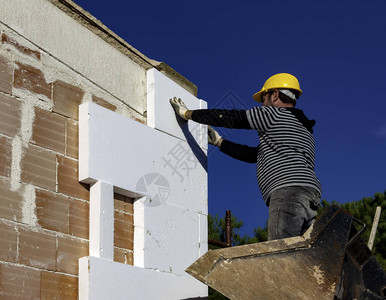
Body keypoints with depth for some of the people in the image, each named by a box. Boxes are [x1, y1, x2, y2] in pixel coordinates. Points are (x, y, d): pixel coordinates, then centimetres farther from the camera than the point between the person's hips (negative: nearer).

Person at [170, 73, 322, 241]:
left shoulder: (276, 114, 8)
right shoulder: (301, 128, 35)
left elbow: (231, 118, 8)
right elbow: (253, 154, 38)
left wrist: (187, 113, 18)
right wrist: (218, 141, 44)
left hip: (289, 190, -9)